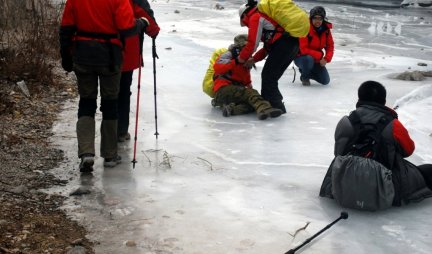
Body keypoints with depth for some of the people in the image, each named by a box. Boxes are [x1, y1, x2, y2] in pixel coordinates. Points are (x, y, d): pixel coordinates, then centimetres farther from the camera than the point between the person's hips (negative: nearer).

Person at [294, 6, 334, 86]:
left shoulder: (326, 29, -7)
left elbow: (330, 46, 0)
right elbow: (303, 49, -26)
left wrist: (326, 59, -18)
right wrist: (320, 56, -26)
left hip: (316, 60, 5)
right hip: (300, 57, -5)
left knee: (325, 80, -2)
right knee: (309, 59, -40)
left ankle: (307, 71, 24)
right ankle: (305, 77, -7)